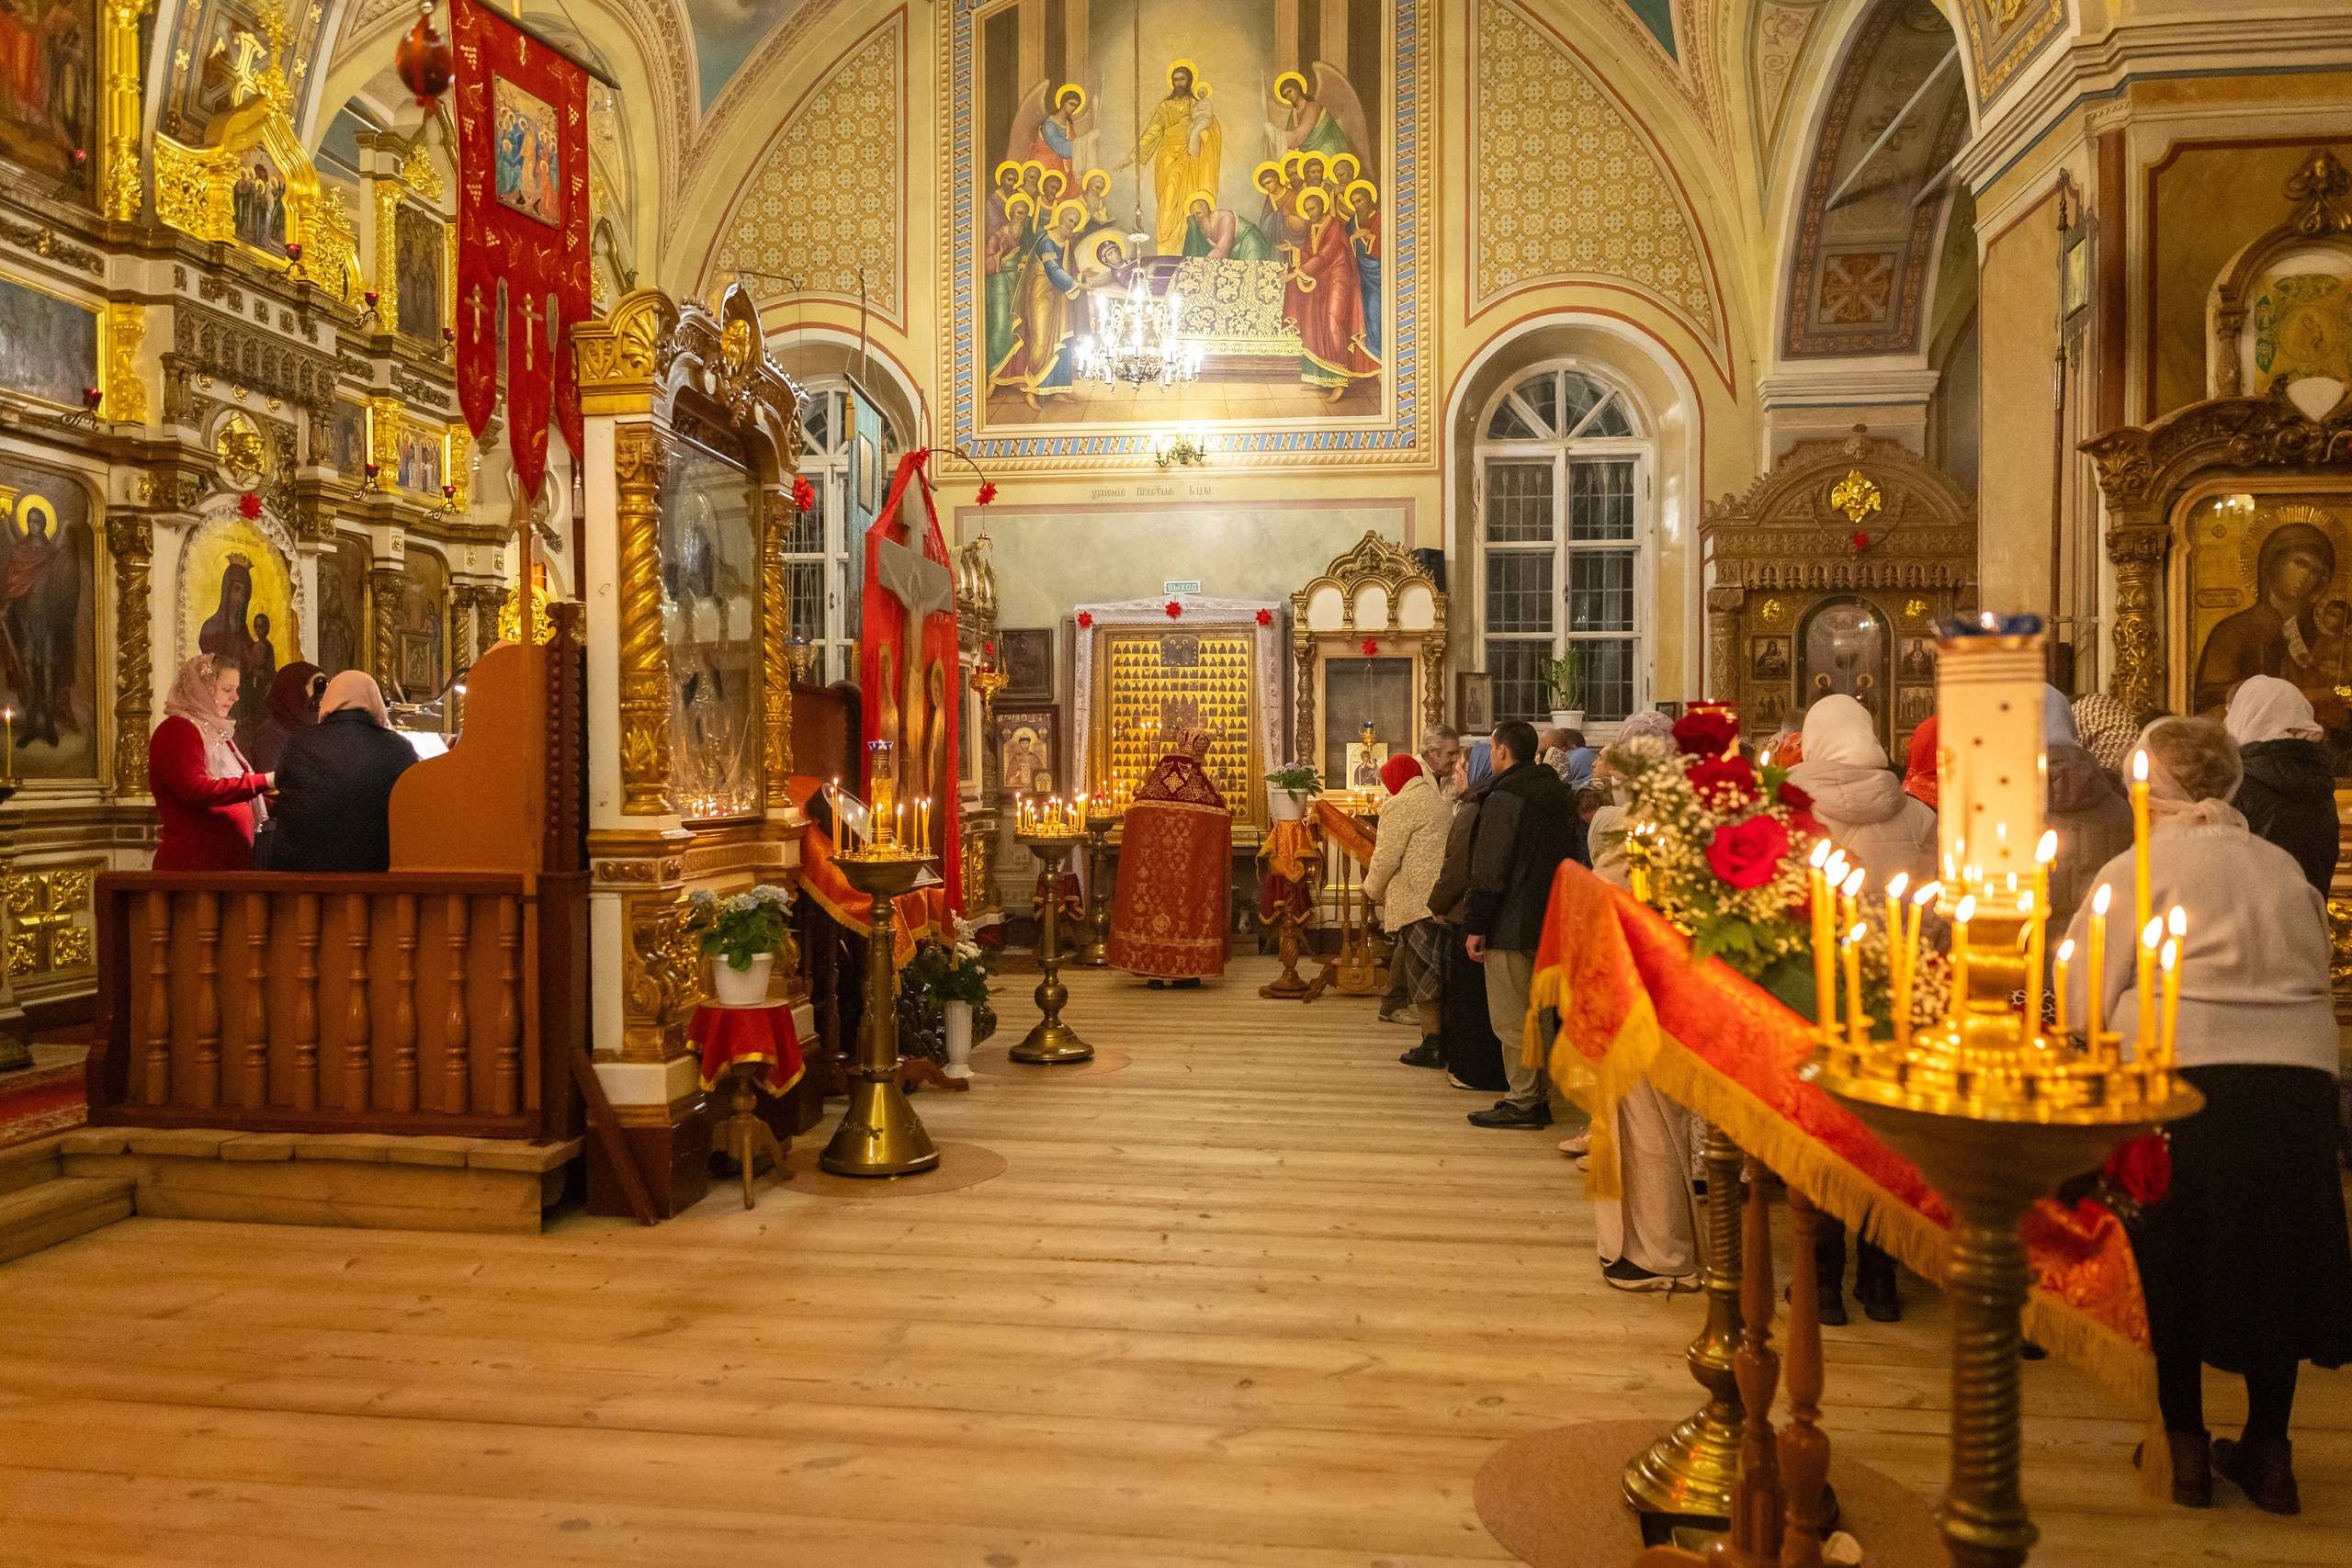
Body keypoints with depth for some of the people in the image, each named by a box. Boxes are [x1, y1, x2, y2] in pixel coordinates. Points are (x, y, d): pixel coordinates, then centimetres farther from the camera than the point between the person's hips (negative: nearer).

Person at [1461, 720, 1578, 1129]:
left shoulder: (1504, 797, -15)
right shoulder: (1558, 793, 12)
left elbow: (1490, 870, -17)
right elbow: (1567, 857, 18)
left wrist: (1476, 925, -12)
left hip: (1511, 926, -9)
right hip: (1549, 923, 9)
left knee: (1511, 1020, -2)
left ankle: (1523, 1103, 2)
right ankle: (1539, 1098, 22)